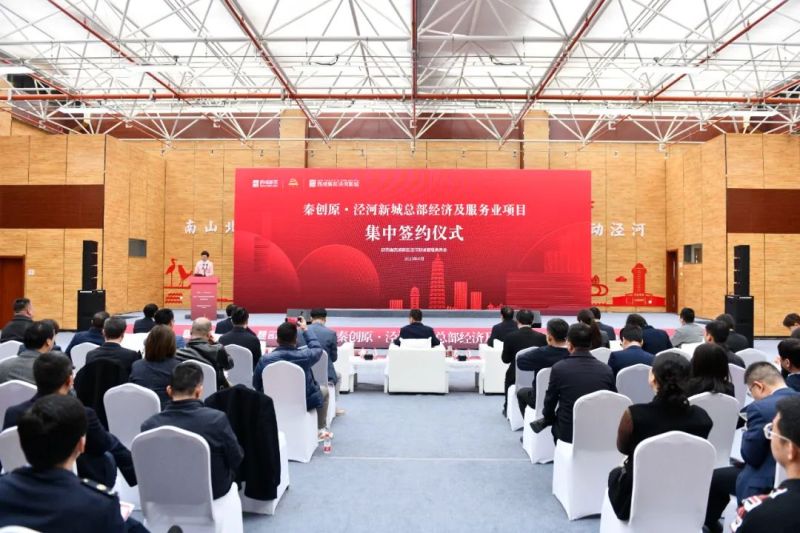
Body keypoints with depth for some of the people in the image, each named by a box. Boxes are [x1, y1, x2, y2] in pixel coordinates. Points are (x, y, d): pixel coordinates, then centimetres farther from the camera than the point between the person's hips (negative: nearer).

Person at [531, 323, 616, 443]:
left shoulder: (559, 368, -14)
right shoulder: (606, 369, -7)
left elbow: (550, 403, -2)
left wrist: (548, 419, 18)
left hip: (568, 433, -3)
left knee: (555, 422, 29)